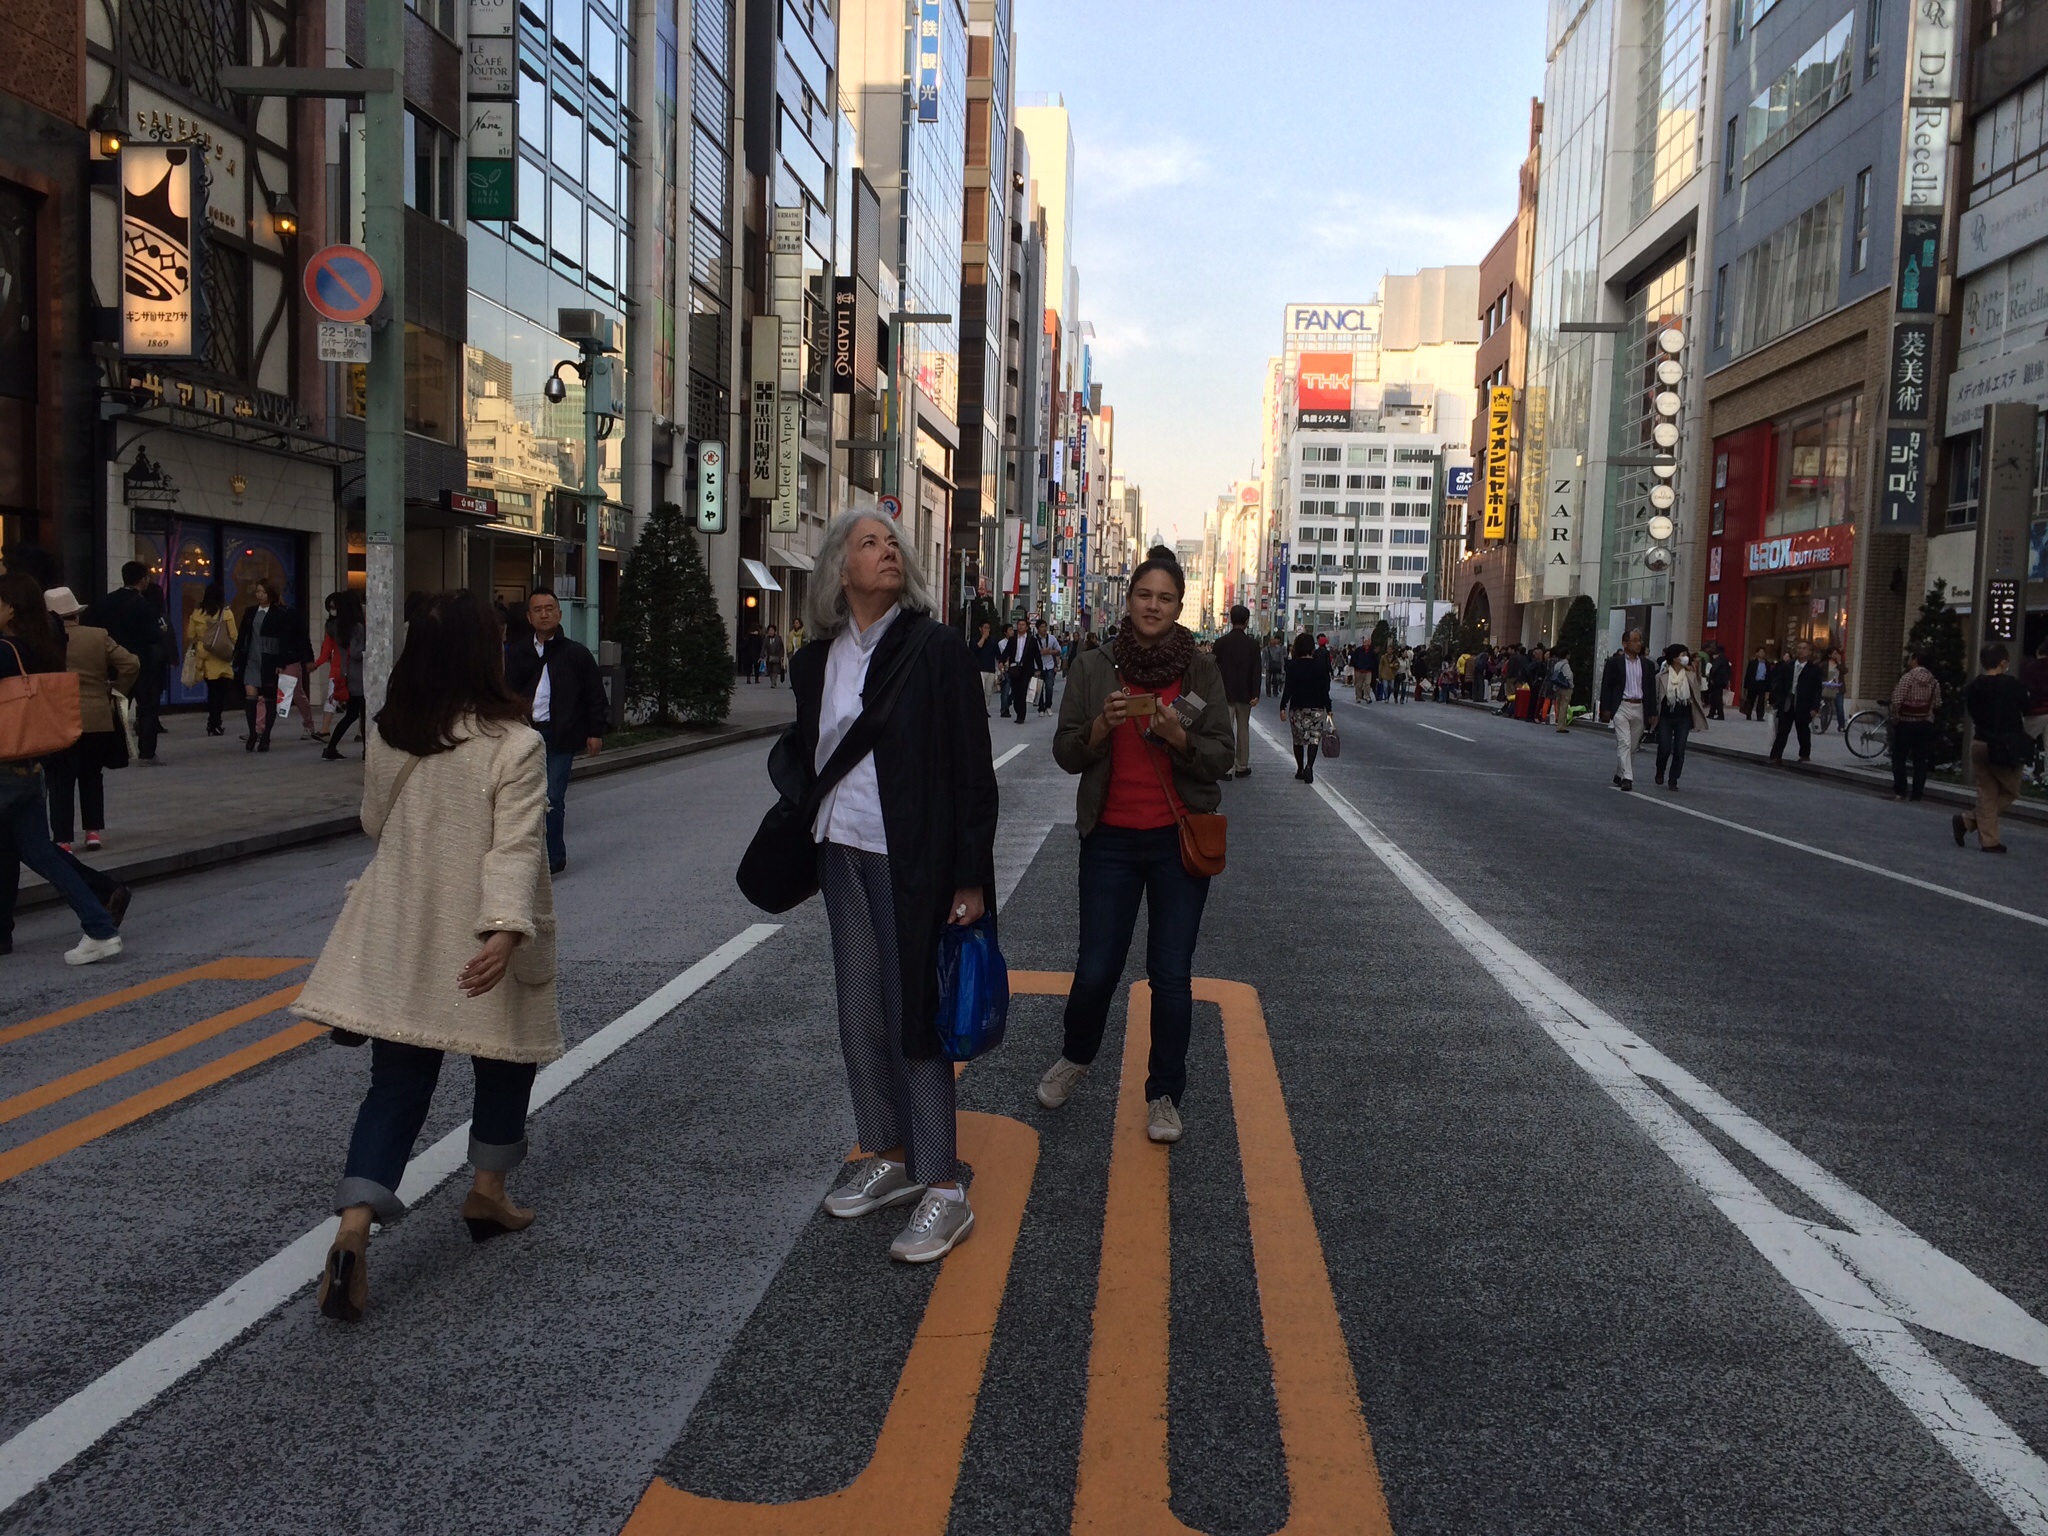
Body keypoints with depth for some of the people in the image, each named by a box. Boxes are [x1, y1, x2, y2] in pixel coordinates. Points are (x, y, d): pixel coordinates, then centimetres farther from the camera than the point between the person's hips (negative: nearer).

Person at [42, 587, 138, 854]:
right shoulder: (99, 636, 0)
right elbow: (131, 665, -4)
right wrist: (116, 691, 7)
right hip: (99, 721, 3)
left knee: (60, 782, 4)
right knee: (92, 777, 19)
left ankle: (63, 840, 1)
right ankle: (94, 831, 16)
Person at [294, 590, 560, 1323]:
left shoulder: (389, 736, 1)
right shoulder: (514, 743, -15)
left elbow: (376, 824, 14)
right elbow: (516, 847, -23)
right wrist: (506, 929, -28)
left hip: (400, 938, 4)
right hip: (481, 938, -4)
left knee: (397, 1083, 6)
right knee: (505, 1062, 20)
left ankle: (352, 1230, -9)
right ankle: (487, 1192, 33)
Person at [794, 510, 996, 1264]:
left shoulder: (936, 648, -8)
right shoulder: (816, 661, 7)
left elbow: (972, 768, -9)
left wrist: (971, 877, -13)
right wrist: (806, 847, 8)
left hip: (911, 861, -6)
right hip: (842, 856, 6)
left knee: (915, 1016, -2)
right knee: (861, 1018, 13)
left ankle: (943, 1189, 8)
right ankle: (890, 1157, 29)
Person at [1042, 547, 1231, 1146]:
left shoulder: (1201, 670, 1)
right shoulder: (1095, 669, 2)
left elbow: (1221, 757, 0)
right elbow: (1066, 754, 2)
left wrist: (1179, 737, -18)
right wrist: (1103, 725, -17)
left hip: (1178, 839, 0)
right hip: (1111, 838, 0)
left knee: (1172, 974, 3)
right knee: (1096, 970, 3)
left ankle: (1164, 1095, 20)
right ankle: (1075, 1057, 33)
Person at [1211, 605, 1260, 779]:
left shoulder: (1221, 642, -4)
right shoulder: (1252, 644, -4)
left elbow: (1215, 668, -1)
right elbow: (1256, 671, -8)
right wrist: (1255, 694, -8)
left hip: (1225, 693, -1)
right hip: (1244, 693, 1)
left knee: (1226, 729, -1)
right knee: (1243, 729, 13)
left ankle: (1227, 769, -8)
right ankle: (1242, 767, 18)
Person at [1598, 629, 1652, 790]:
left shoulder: (1646, 664, 9)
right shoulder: (1615, 662, -2)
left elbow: (1651, 688, 11)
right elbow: (1606, 686, -2)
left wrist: (1651, 712, 6)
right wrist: (1605, 710, -8)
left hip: (1639, 708, 4)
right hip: (1621, 707, -4)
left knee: (1632, 746, 9)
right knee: (1624, 742, -13)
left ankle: (1619, 775, 23)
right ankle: (1627, 778, -16)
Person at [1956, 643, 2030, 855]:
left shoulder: (1972, 687, 0)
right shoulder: (2014, 686, -13)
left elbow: (1974, 715, 7)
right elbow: (2026, 712, -1)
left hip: (1979, 743, 5)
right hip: (2006, 747, -5)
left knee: (1986, 793, 11)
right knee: (2010, 791, 11)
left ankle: (1989, 840, 7)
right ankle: (1967, 821, 0)